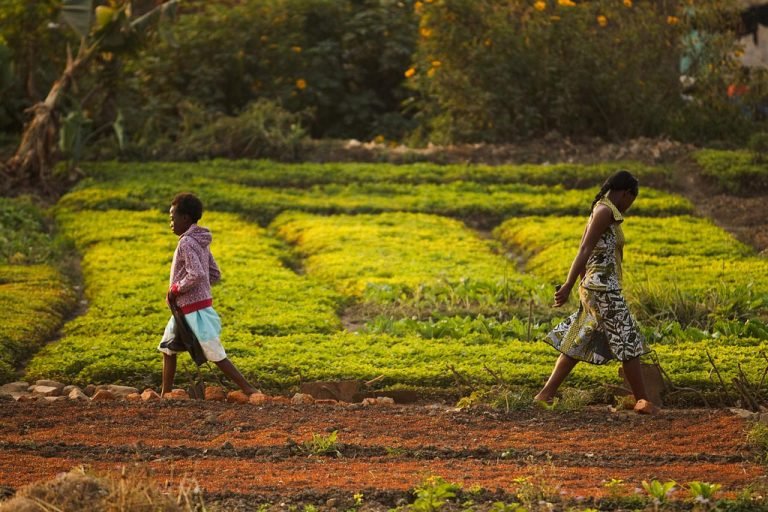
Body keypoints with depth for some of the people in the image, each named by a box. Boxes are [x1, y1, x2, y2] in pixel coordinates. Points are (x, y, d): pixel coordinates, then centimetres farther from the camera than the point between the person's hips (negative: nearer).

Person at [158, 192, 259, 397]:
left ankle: (249, 389, -3)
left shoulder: (186, 243, -18)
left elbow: (196, 274, -30)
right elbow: (215, 275, 15)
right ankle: (165, 394, 21)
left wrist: (175, 289, -16)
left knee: (216, 355, -5)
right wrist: (180, 289, 11)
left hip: (194, 310, -10)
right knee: (167, 347, 17)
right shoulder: (201, 242, 11)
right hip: (185, 309, 10)